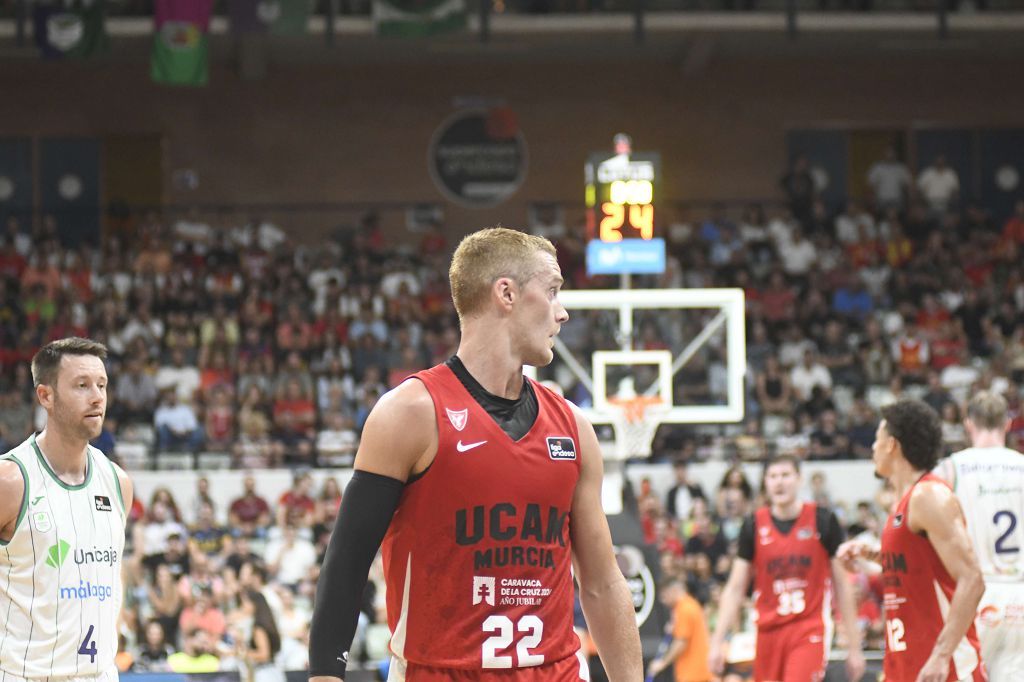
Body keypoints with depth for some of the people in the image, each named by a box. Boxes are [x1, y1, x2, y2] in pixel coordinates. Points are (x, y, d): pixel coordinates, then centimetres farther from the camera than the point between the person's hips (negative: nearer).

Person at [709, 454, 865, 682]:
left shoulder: (822, 521, -2)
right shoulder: (754, 526, 4)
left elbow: (842, 585, 2)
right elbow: (735, 589, 6)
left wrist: (854, 647, 1)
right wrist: (717, 641, -3)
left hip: (809, 631, -3)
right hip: (769, 630, 3)